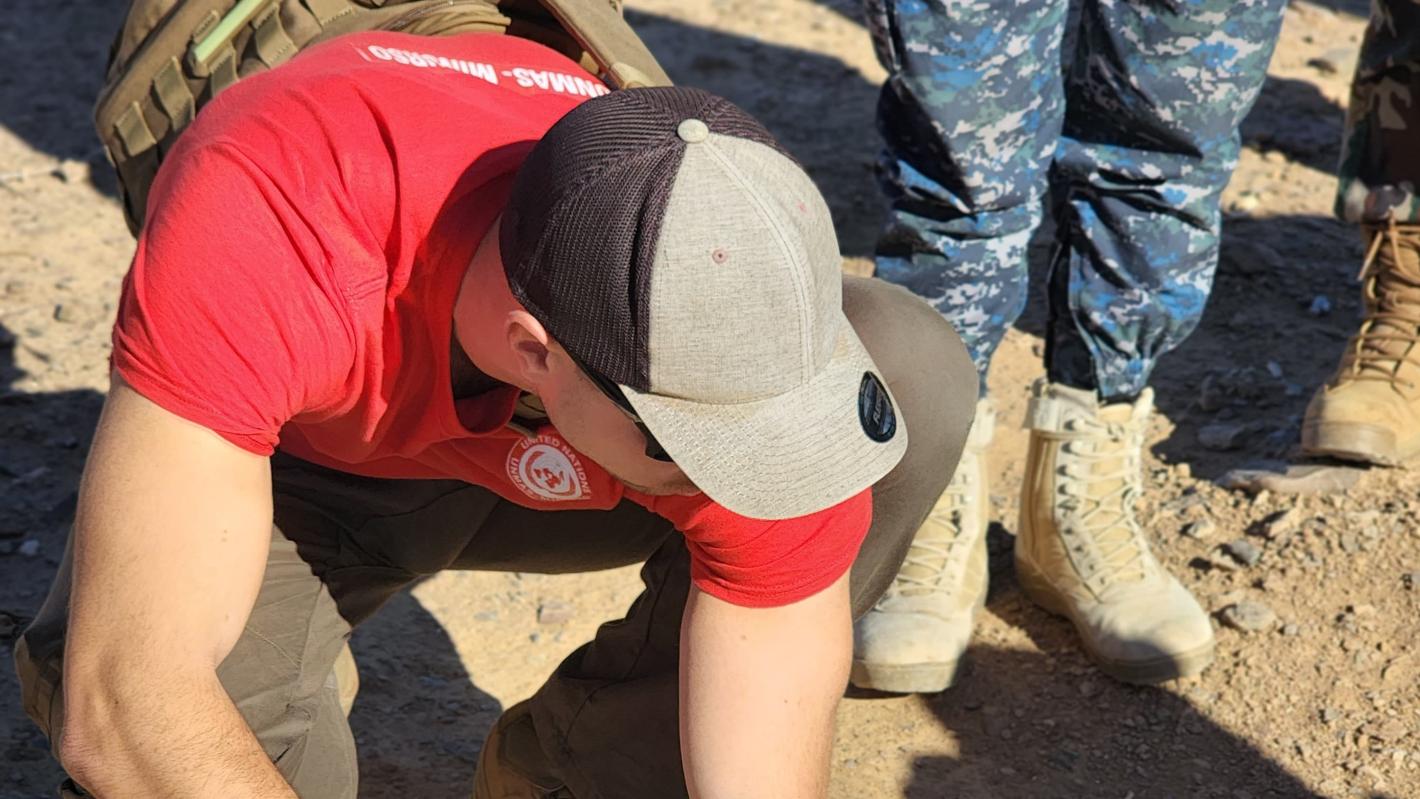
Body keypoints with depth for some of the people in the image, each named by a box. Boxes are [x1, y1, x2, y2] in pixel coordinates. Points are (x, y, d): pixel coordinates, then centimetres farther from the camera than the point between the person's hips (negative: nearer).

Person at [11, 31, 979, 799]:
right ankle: (296, 677, 1)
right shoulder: (266, 222, -43)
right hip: (289, 454, -2)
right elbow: (119, 706, -44)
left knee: (920, 374, -24)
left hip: (535, 466, 3)